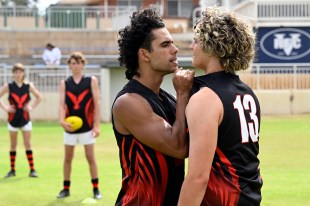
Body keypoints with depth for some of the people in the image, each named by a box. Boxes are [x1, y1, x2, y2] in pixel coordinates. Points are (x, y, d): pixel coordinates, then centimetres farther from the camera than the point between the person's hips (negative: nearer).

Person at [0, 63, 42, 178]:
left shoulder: (28, 86, 0)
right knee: (13, 145, 6)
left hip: (25, 118, 0)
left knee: (28, 144, -2)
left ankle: (32, 170, -1)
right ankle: (12, 170, 13)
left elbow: (39, 97, 11)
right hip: (13, 118, 0)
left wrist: (32, 107, 1)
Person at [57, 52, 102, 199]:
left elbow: (97, 103, -2)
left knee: (90, 158, 0)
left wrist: (97, 125, -7)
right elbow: (62, 104, -2)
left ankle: (96, 189, 7)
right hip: (70, 126, 2)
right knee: (68, 158, 8)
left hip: (87, 126, -2)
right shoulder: (64, 83, 4)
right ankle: (66, 188, 17)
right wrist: (62, 120, -20)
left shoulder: (91, 81, 0)